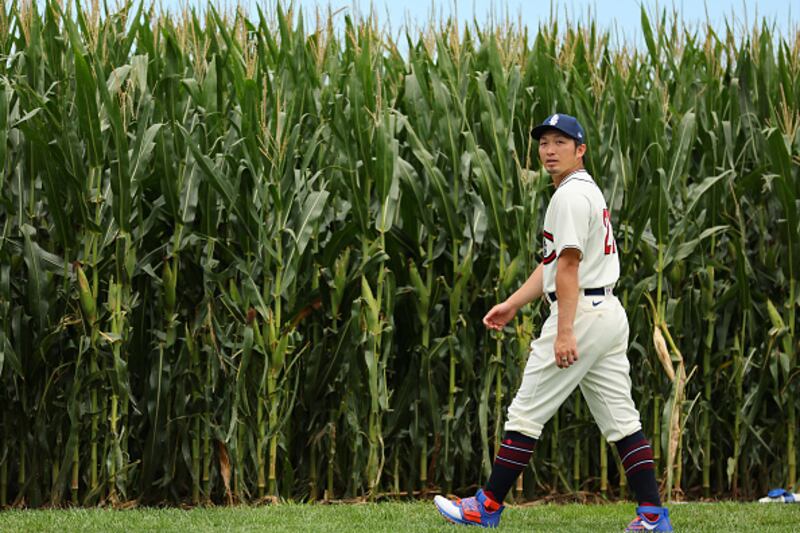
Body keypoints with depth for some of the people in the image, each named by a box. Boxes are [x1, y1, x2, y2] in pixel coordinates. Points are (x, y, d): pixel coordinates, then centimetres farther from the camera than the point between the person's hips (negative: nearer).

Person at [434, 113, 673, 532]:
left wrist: (564, 332, -24)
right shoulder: (589, 191, 21)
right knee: (621, 419, 6)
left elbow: (568, 266, -19)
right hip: (609, 313, 10)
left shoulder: (571, 195, -11)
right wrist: (512, 304, 21)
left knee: (526, 413, -2)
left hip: (581, 312, -10)